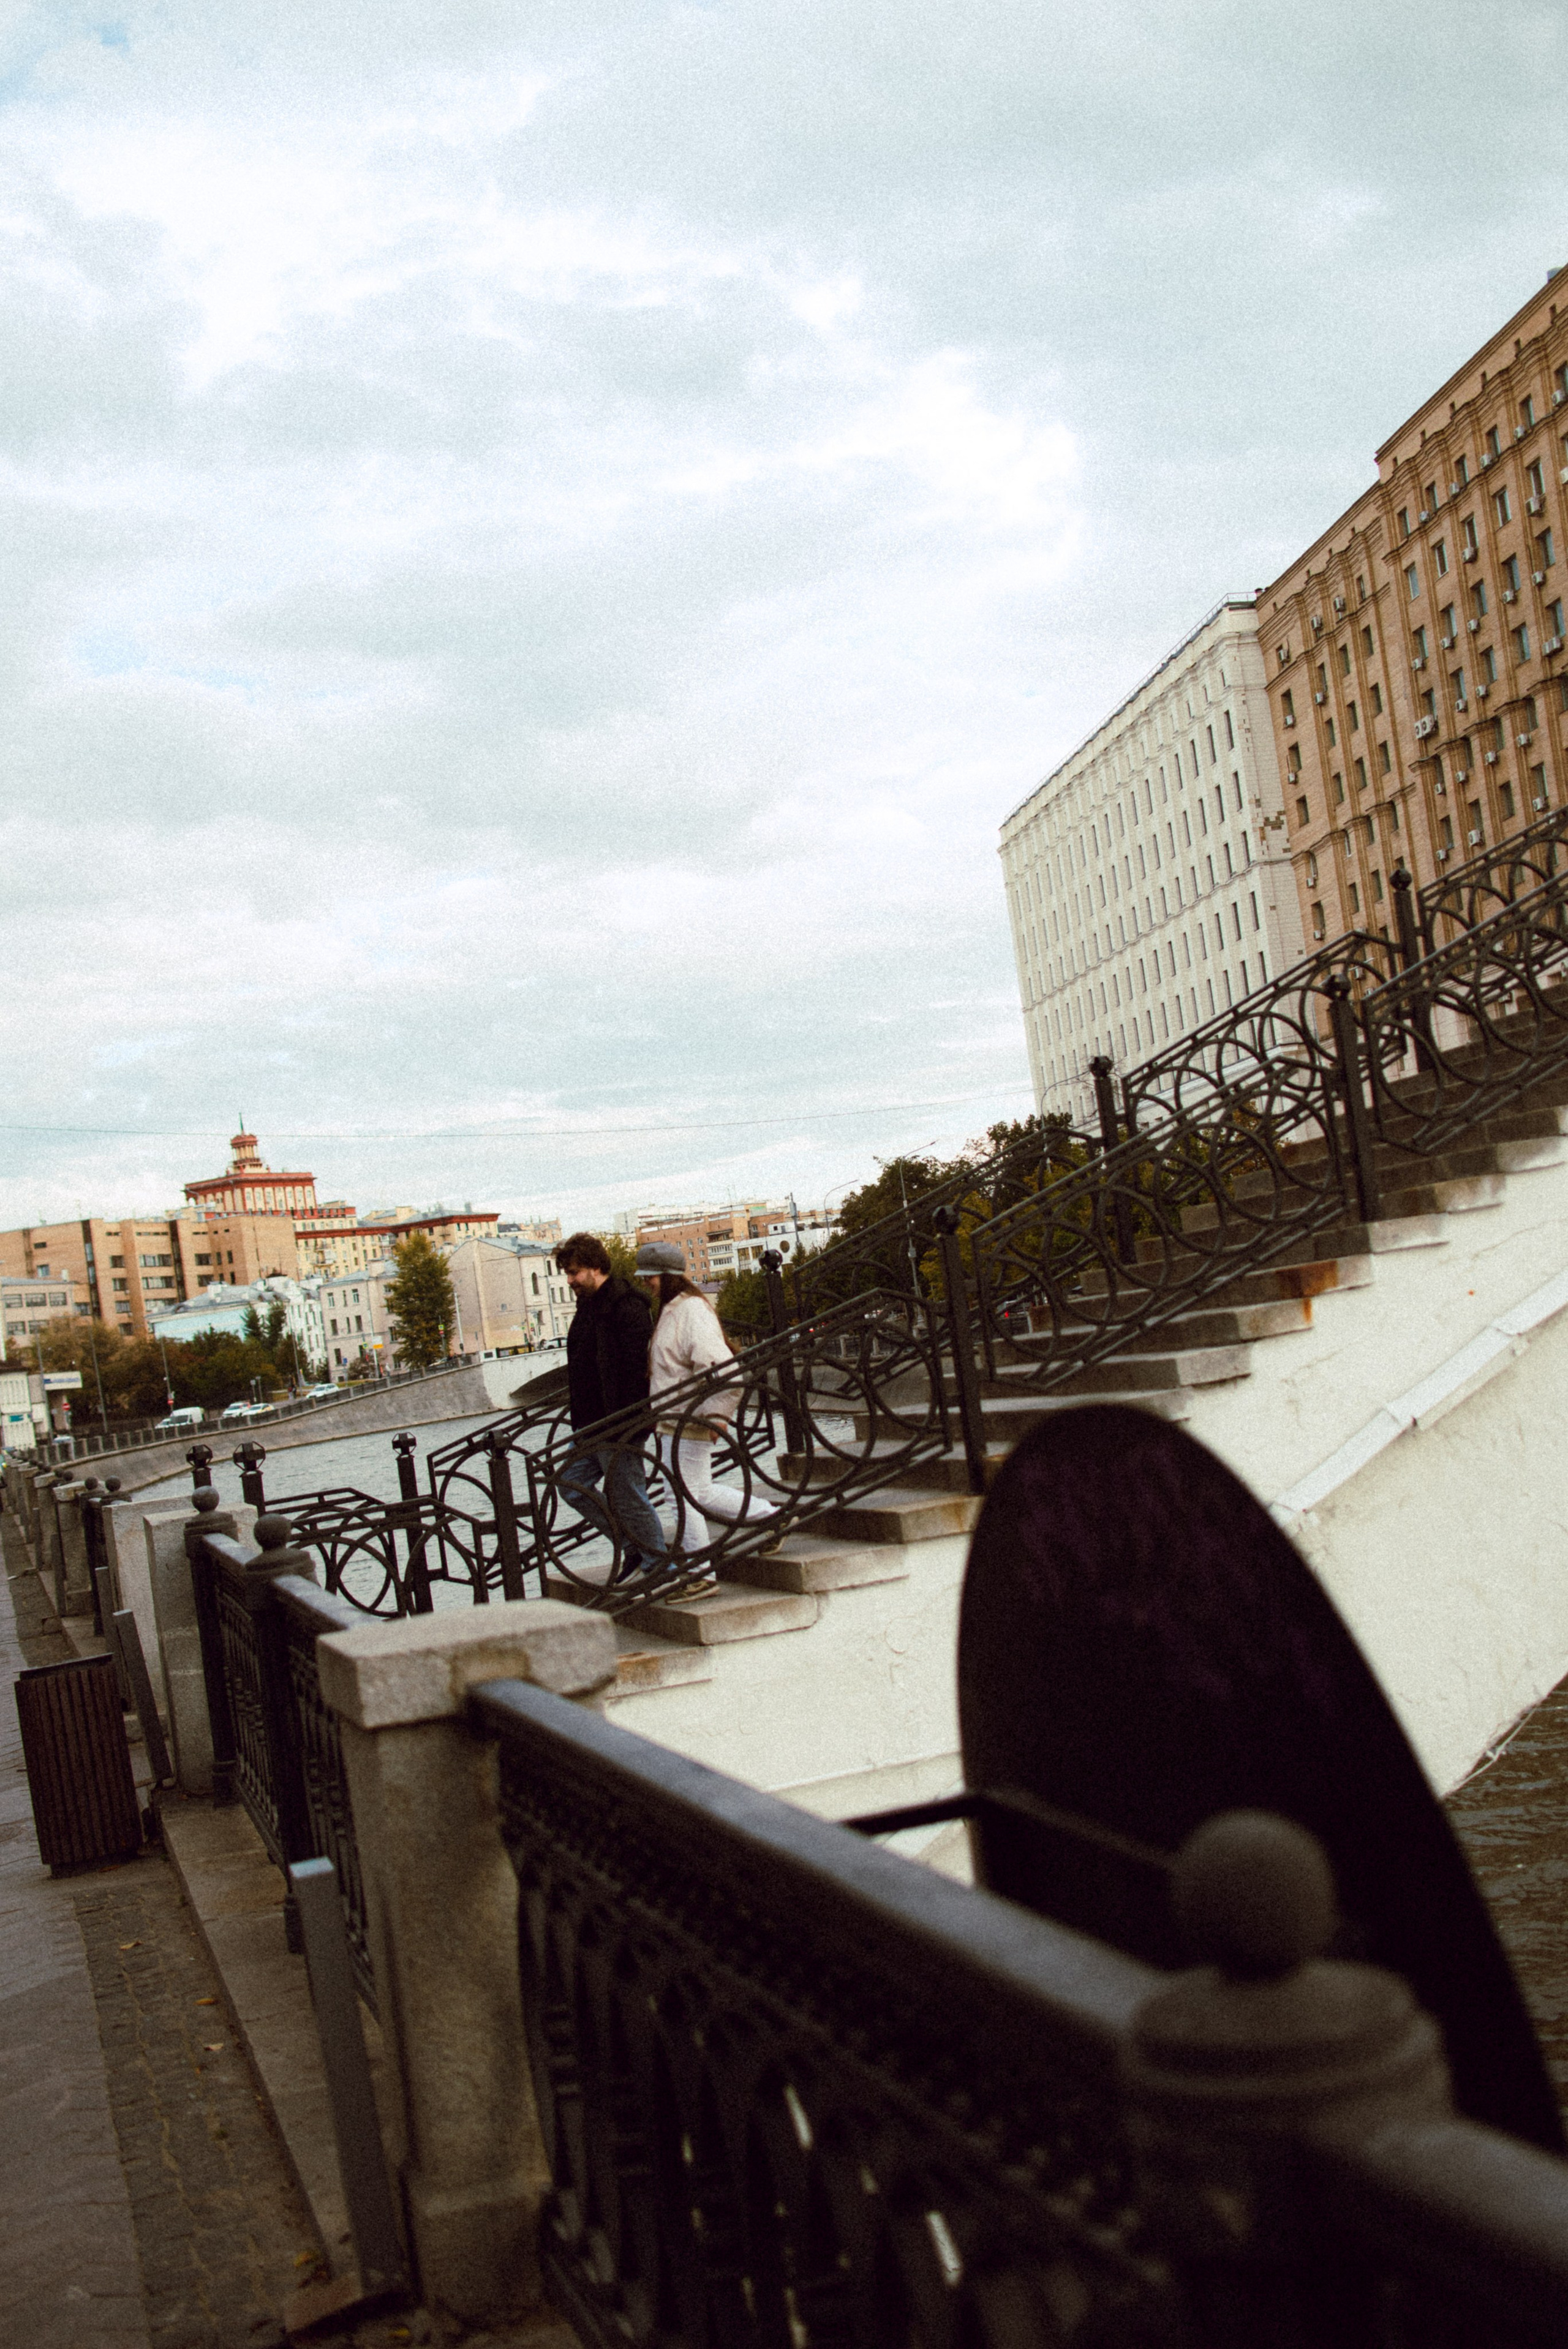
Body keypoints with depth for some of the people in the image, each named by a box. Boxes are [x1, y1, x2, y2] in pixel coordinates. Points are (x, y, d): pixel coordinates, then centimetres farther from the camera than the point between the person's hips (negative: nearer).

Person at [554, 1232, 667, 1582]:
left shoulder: (625, 1305, -17)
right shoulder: (589, 1304, 14)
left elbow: (636, 1368, -22)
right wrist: (574, 1399, 21)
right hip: (590, 1422, 10)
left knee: (628, 1497, -3)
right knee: (571, 1485, 11)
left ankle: (658, 1566, 11)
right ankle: (634, 1547, 21)